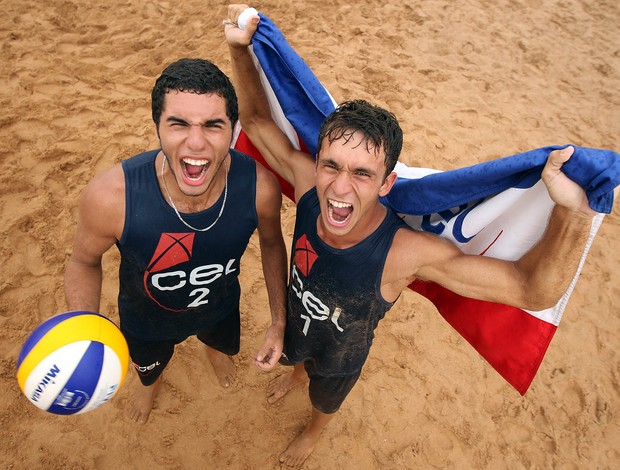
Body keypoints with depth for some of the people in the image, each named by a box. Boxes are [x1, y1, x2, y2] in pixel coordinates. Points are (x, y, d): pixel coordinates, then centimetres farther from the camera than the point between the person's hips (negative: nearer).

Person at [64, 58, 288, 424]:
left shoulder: (260, 185, -34)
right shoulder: (111, 196, -39)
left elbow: (272, 243, -11)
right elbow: (84, 262, -17)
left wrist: (279, 323, -11)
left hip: (221, 306, 1)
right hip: (147, 321, 0)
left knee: (223, 343, 37)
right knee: (149, 364, 35)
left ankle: (215, 348, 77)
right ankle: (151, 381, 74)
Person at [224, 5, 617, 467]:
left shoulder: (404, 251, -46)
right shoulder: (308, 183, -35)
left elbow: (532, 290, -44)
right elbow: (257, 121, -19)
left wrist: (572, 214, -61)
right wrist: (241, 49, -31)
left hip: (340, 358, -2)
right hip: (295, 324, 3)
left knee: (326, 401, 35)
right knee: (295, 358, 41)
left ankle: (314, 430, 73)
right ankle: (296, 374, 80)